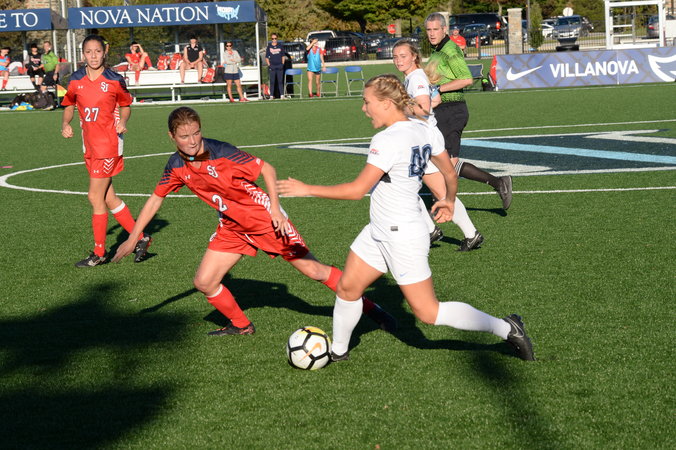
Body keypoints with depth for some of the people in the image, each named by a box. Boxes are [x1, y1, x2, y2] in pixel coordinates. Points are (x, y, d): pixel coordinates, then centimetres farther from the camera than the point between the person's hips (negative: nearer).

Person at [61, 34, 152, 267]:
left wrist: (122, 121, -12)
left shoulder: (114, 80, -7)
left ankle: (99, 253, 5)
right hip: (90, 145, 5)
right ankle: (140, 238, 24)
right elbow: (69, 106, 15)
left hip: (108, 144, -5)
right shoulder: (76, 80, 3)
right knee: (108, 198, 10)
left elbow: (125, 106, 7)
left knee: (95, 197, -7)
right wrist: (65, 124, -4)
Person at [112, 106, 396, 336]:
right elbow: (156, 199, 8)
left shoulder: (221, 153, -24)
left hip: (265, 218, -6)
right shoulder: (176, 167, -7)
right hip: (232, 227, 6)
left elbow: (266, 168, -15)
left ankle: (367, 307, 5)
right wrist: (132, 238, 8)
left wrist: (275, 208, -23)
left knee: (312, 270, -9)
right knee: (204, 282, -2)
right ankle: (240, 325, 22)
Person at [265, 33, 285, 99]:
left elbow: (283, 56, 13)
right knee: (272, 81, -1)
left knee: (280, 81, 2)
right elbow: (266, 57, 6)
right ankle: (272, 95, 1)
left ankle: (282, 95, 5)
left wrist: (282, 63, 3)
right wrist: (269, 65, -4)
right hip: (272, 66, -1)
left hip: (280, 66, 1)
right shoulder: (269, 47, 4)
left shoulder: (280, 46, 8)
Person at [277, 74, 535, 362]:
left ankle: (507, 328, 5)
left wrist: (306, 189, -16)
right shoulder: (425, 130, 1)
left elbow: (357, 190, -23)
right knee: (347, 287, 15)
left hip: (404, 239, -10)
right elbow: (450, 174, 11)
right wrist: (449, 201, 32)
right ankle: (338, 351, 32)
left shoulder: (387, 141, -24)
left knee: (427, 312, -2)